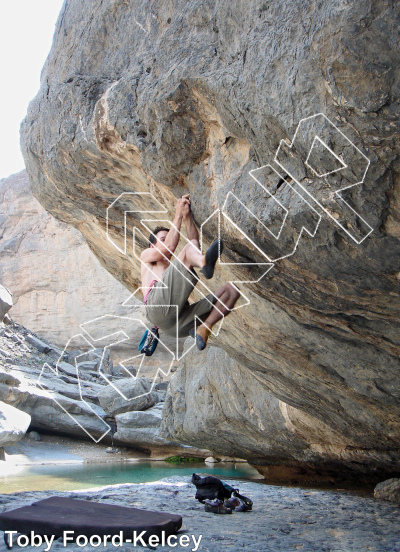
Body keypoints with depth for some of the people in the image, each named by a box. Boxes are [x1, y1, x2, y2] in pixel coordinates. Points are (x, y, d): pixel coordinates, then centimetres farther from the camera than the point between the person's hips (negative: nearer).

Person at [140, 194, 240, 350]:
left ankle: (204, 328, -26)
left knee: (231, 290, -3)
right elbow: (169, 248, 14)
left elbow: (194, 241, 27)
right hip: (158, 305, -5)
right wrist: (178, 215, 20)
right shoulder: (146, 256, 36)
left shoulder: (175, 266, 45)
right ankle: (204, 263, -55)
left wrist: (187, 216, 22)